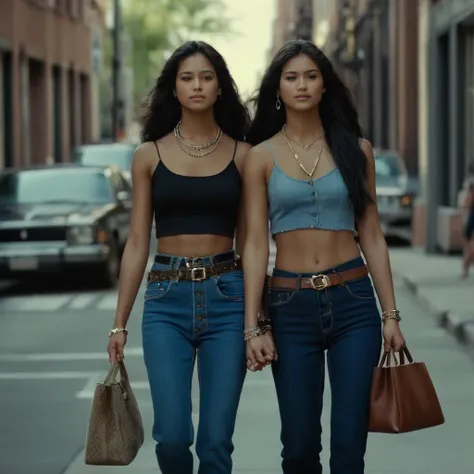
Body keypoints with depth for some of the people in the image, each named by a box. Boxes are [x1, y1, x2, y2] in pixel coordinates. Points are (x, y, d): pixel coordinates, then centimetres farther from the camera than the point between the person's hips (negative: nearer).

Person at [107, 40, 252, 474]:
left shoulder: (241, 154, 5)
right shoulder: (150, 155, 5)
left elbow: (248, 241, 8)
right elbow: (137, 243, 6)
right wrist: (119, 323, 3)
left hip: (226, 297, 0)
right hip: (167, 299, 0)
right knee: (172, 435, -10)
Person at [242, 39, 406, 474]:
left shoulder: (355, 148, 5)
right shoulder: (261, 157, 3)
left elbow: (372, 235, 6)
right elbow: (256, 244, -1)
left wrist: (391, 314, 2)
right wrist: (252, 325, -6)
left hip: (353, 301, 0)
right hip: (291, 306, 0)